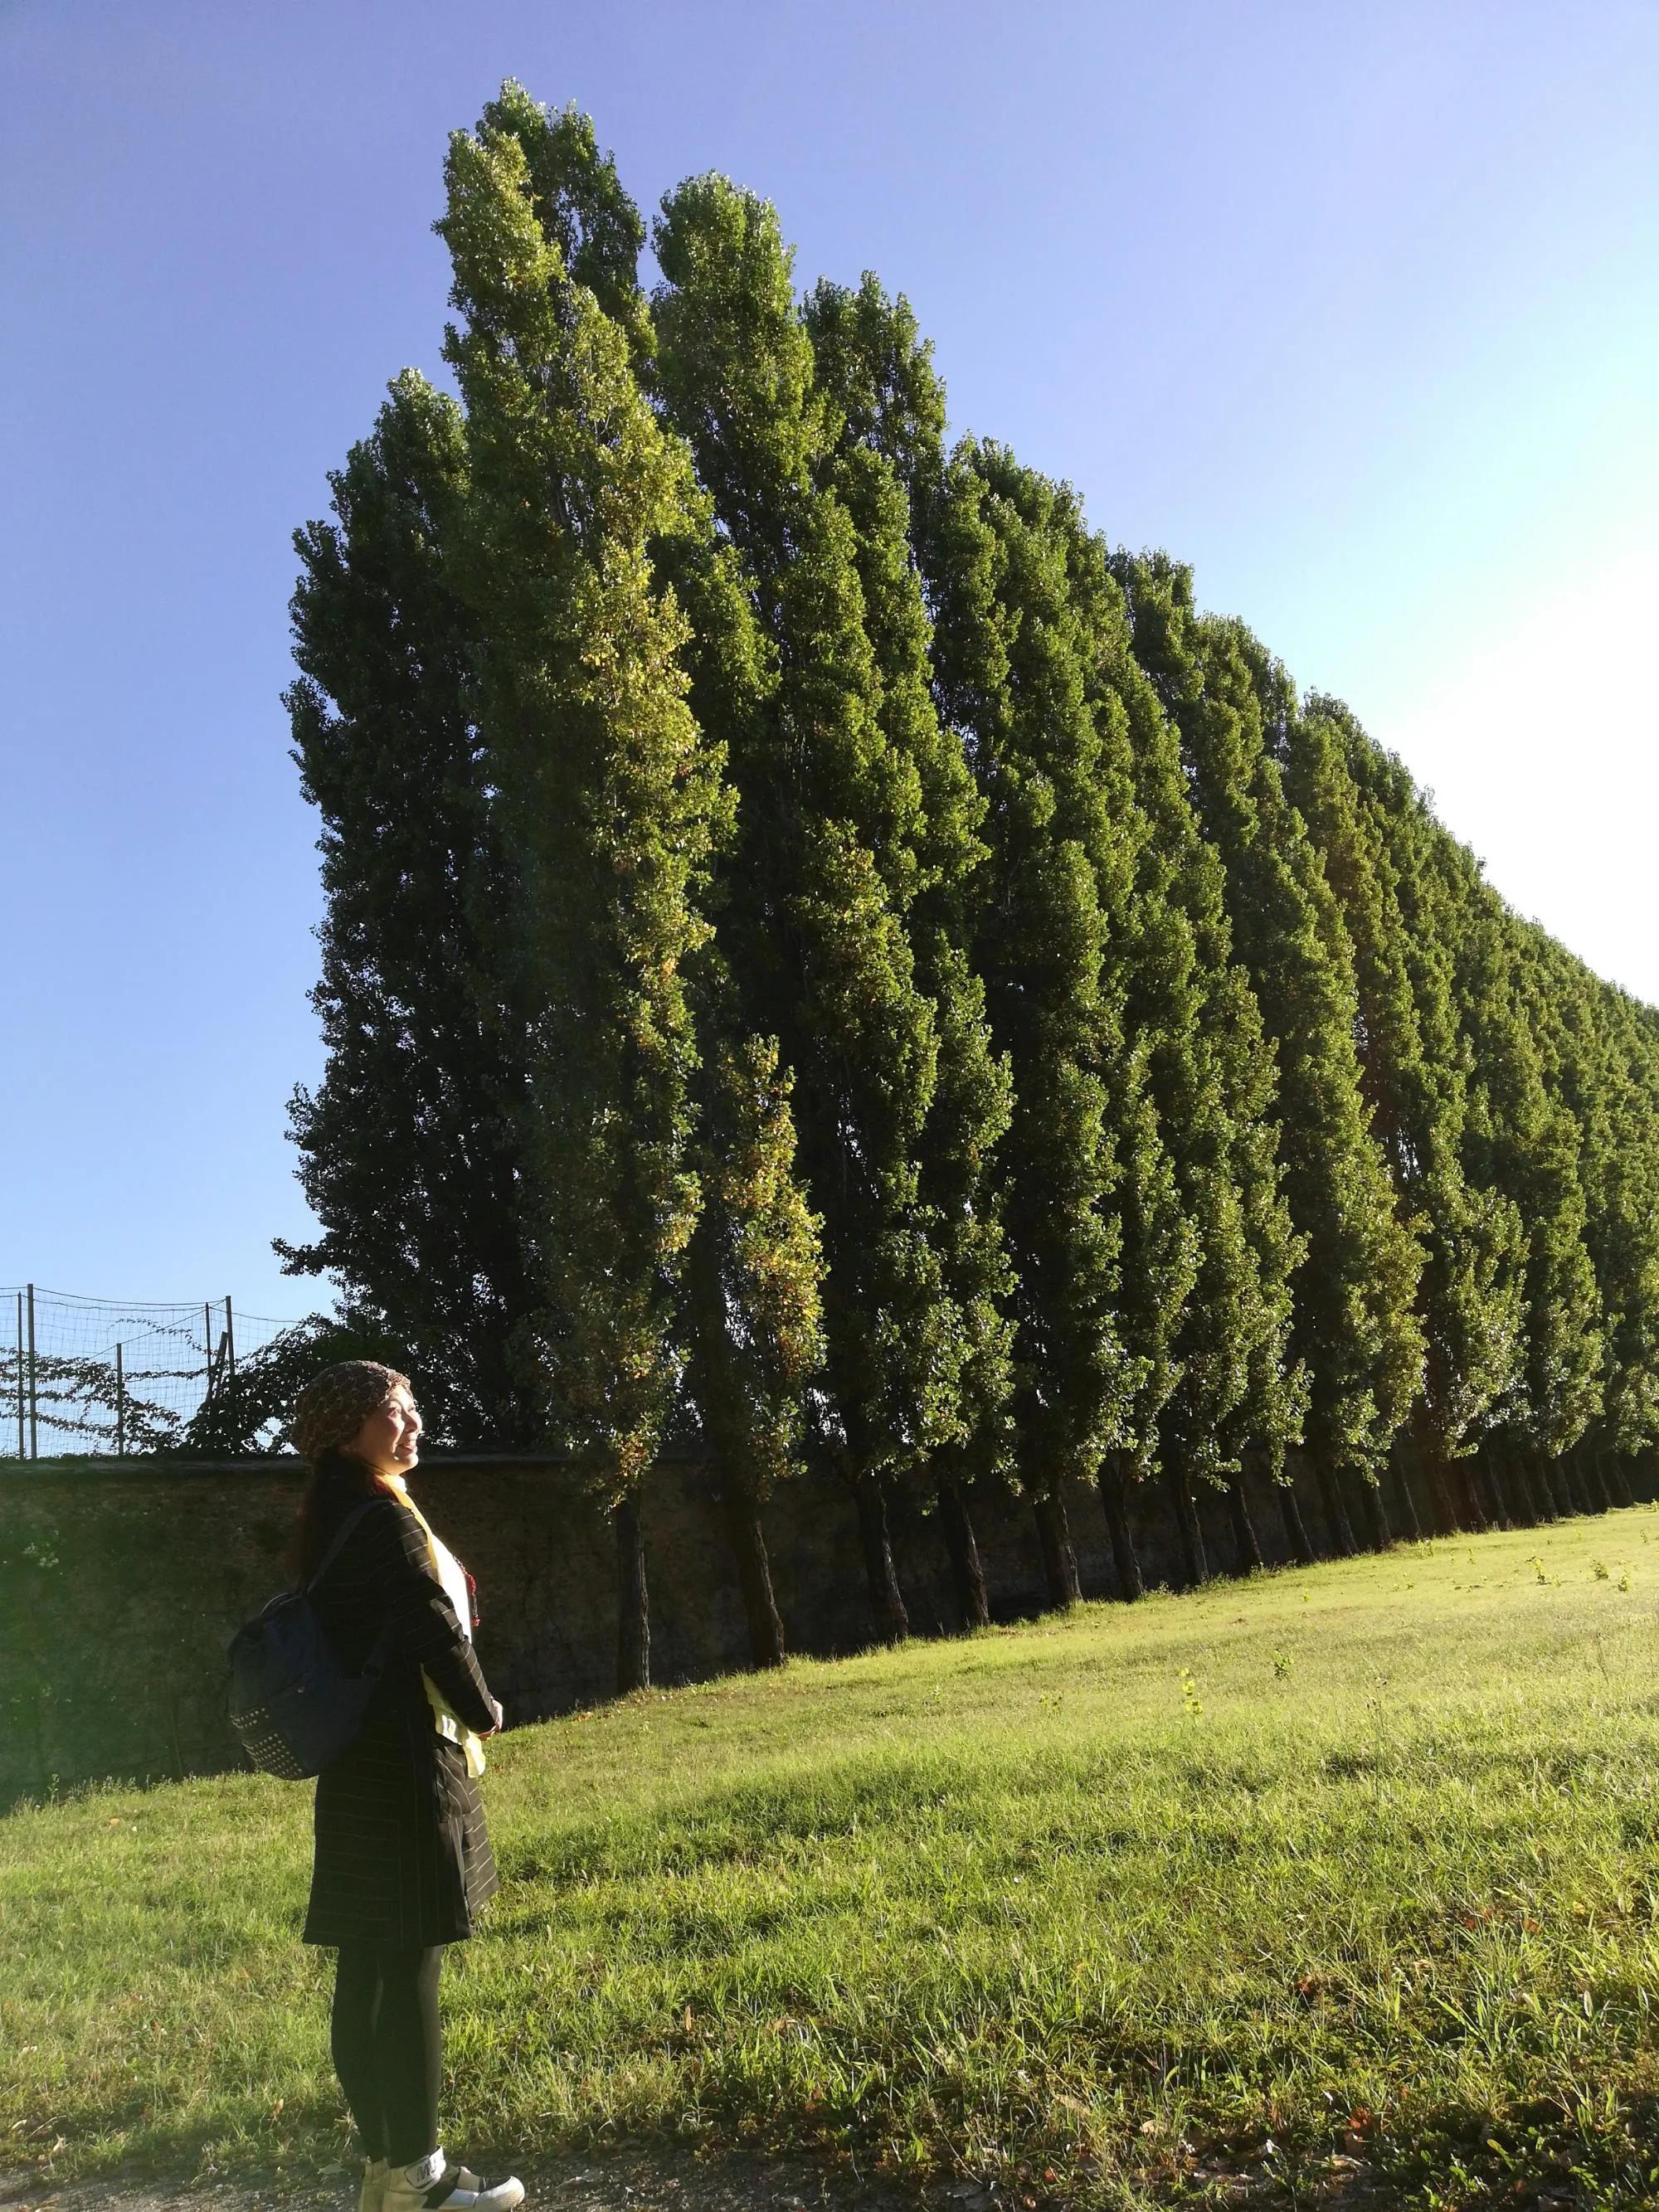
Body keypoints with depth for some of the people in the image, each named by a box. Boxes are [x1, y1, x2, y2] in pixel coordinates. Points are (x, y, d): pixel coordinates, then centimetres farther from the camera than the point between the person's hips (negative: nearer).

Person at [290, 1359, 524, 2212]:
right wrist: (485, 1712, -2)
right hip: (407, 1766, -10)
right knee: (408, 1966, -1)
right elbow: (434, 1631, -19)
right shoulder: (383, 1519, -18)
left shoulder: (336, 1519, 12)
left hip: (365, 1767, 10)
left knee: (370, 1972, 13)